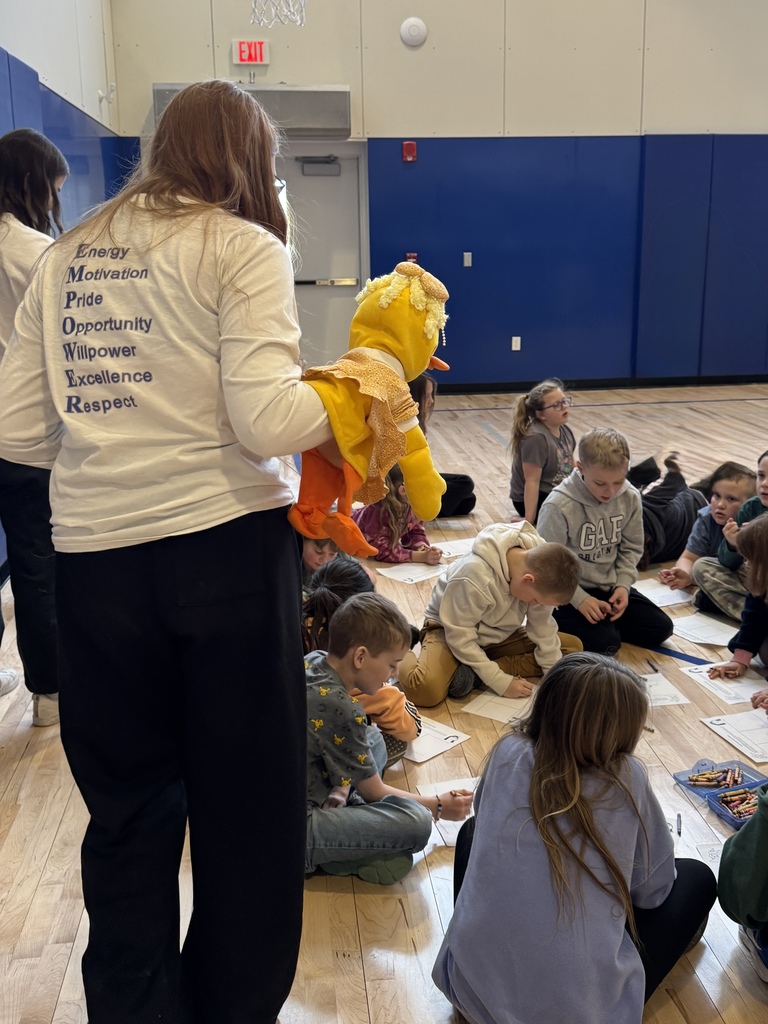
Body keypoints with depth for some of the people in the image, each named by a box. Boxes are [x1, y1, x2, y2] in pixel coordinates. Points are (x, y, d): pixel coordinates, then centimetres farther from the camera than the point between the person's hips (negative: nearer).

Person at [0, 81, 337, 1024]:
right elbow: (267, 424, -14)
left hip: (94, 556, 5)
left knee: (127, 810, 17)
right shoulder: (242, 248, -2)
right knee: (247, 808, 12)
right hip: (225, 550, -4)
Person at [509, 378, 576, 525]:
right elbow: (532, 481, -27)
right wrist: (529, 521, -29)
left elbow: (570, 467, 13)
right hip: (535, 498, -9)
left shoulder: (565, 430, 2)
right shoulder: (536, 438, -25)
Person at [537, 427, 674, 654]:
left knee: (660, 628, -3)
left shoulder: (630, 498, -7)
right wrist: (579, 599, -22)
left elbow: (631, 548, 6)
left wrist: (622, 585, -9)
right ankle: (564, 622, 5)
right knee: (605, 643, -23)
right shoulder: (559, 506, -24)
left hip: (610, 586, 6)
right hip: (568, 592, -6)